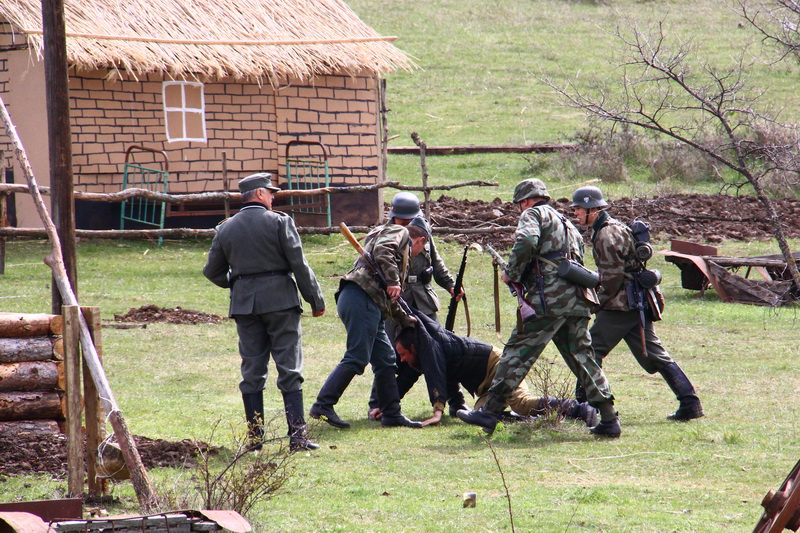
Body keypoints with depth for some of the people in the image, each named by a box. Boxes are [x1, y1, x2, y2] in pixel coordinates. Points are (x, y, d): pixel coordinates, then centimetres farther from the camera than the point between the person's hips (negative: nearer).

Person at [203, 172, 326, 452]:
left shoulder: (225, 229, 8)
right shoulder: (279, 222, -5)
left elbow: (213, 271, 13)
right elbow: (299, 265, -8)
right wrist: (316, 300, -1)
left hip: (244, 303, 4)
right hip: (280, 300, -4)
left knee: (252, 369, 8)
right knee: (289, 368, -2)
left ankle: (255, 435, 7)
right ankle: (297, 434, -7)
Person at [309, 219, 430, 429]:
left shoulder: (402, 253, 36)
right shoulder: (400, 233, 9)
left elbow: (390, 298, 39)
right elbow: (382, 251, -14)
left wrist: (404, 318, 48)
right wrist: (393, 282, -19)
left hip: (371, 305, 10)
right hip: (361, 298, -10)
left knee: (385, 360, 11)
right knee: (356, 358, -15)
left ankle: (392, 414, 15)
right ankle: (323, 406, -18)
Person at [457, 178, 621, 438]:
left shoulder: (534, 214, 4)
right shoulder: (568, 225, 30)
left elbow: (526, 243, -17)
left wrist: (511, 273, -4)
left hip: (550, 299, -8)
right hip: (578, 299, 8)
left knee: (518, 353, -5)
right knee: (583, 358, 10)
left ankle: (489, 412, -6)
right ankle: (609, 419, 5)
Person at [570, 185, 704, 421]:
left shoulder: (607, 235, -13)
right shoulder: (616, 227, 18)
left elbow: (613, 276, -18)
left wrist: (599, 303, -8)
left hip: (621, 305, -10)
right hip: (638, 303, 10)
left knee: (592, 349, -4)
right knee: (653, 355, 8)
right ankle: (690, 403, 4)